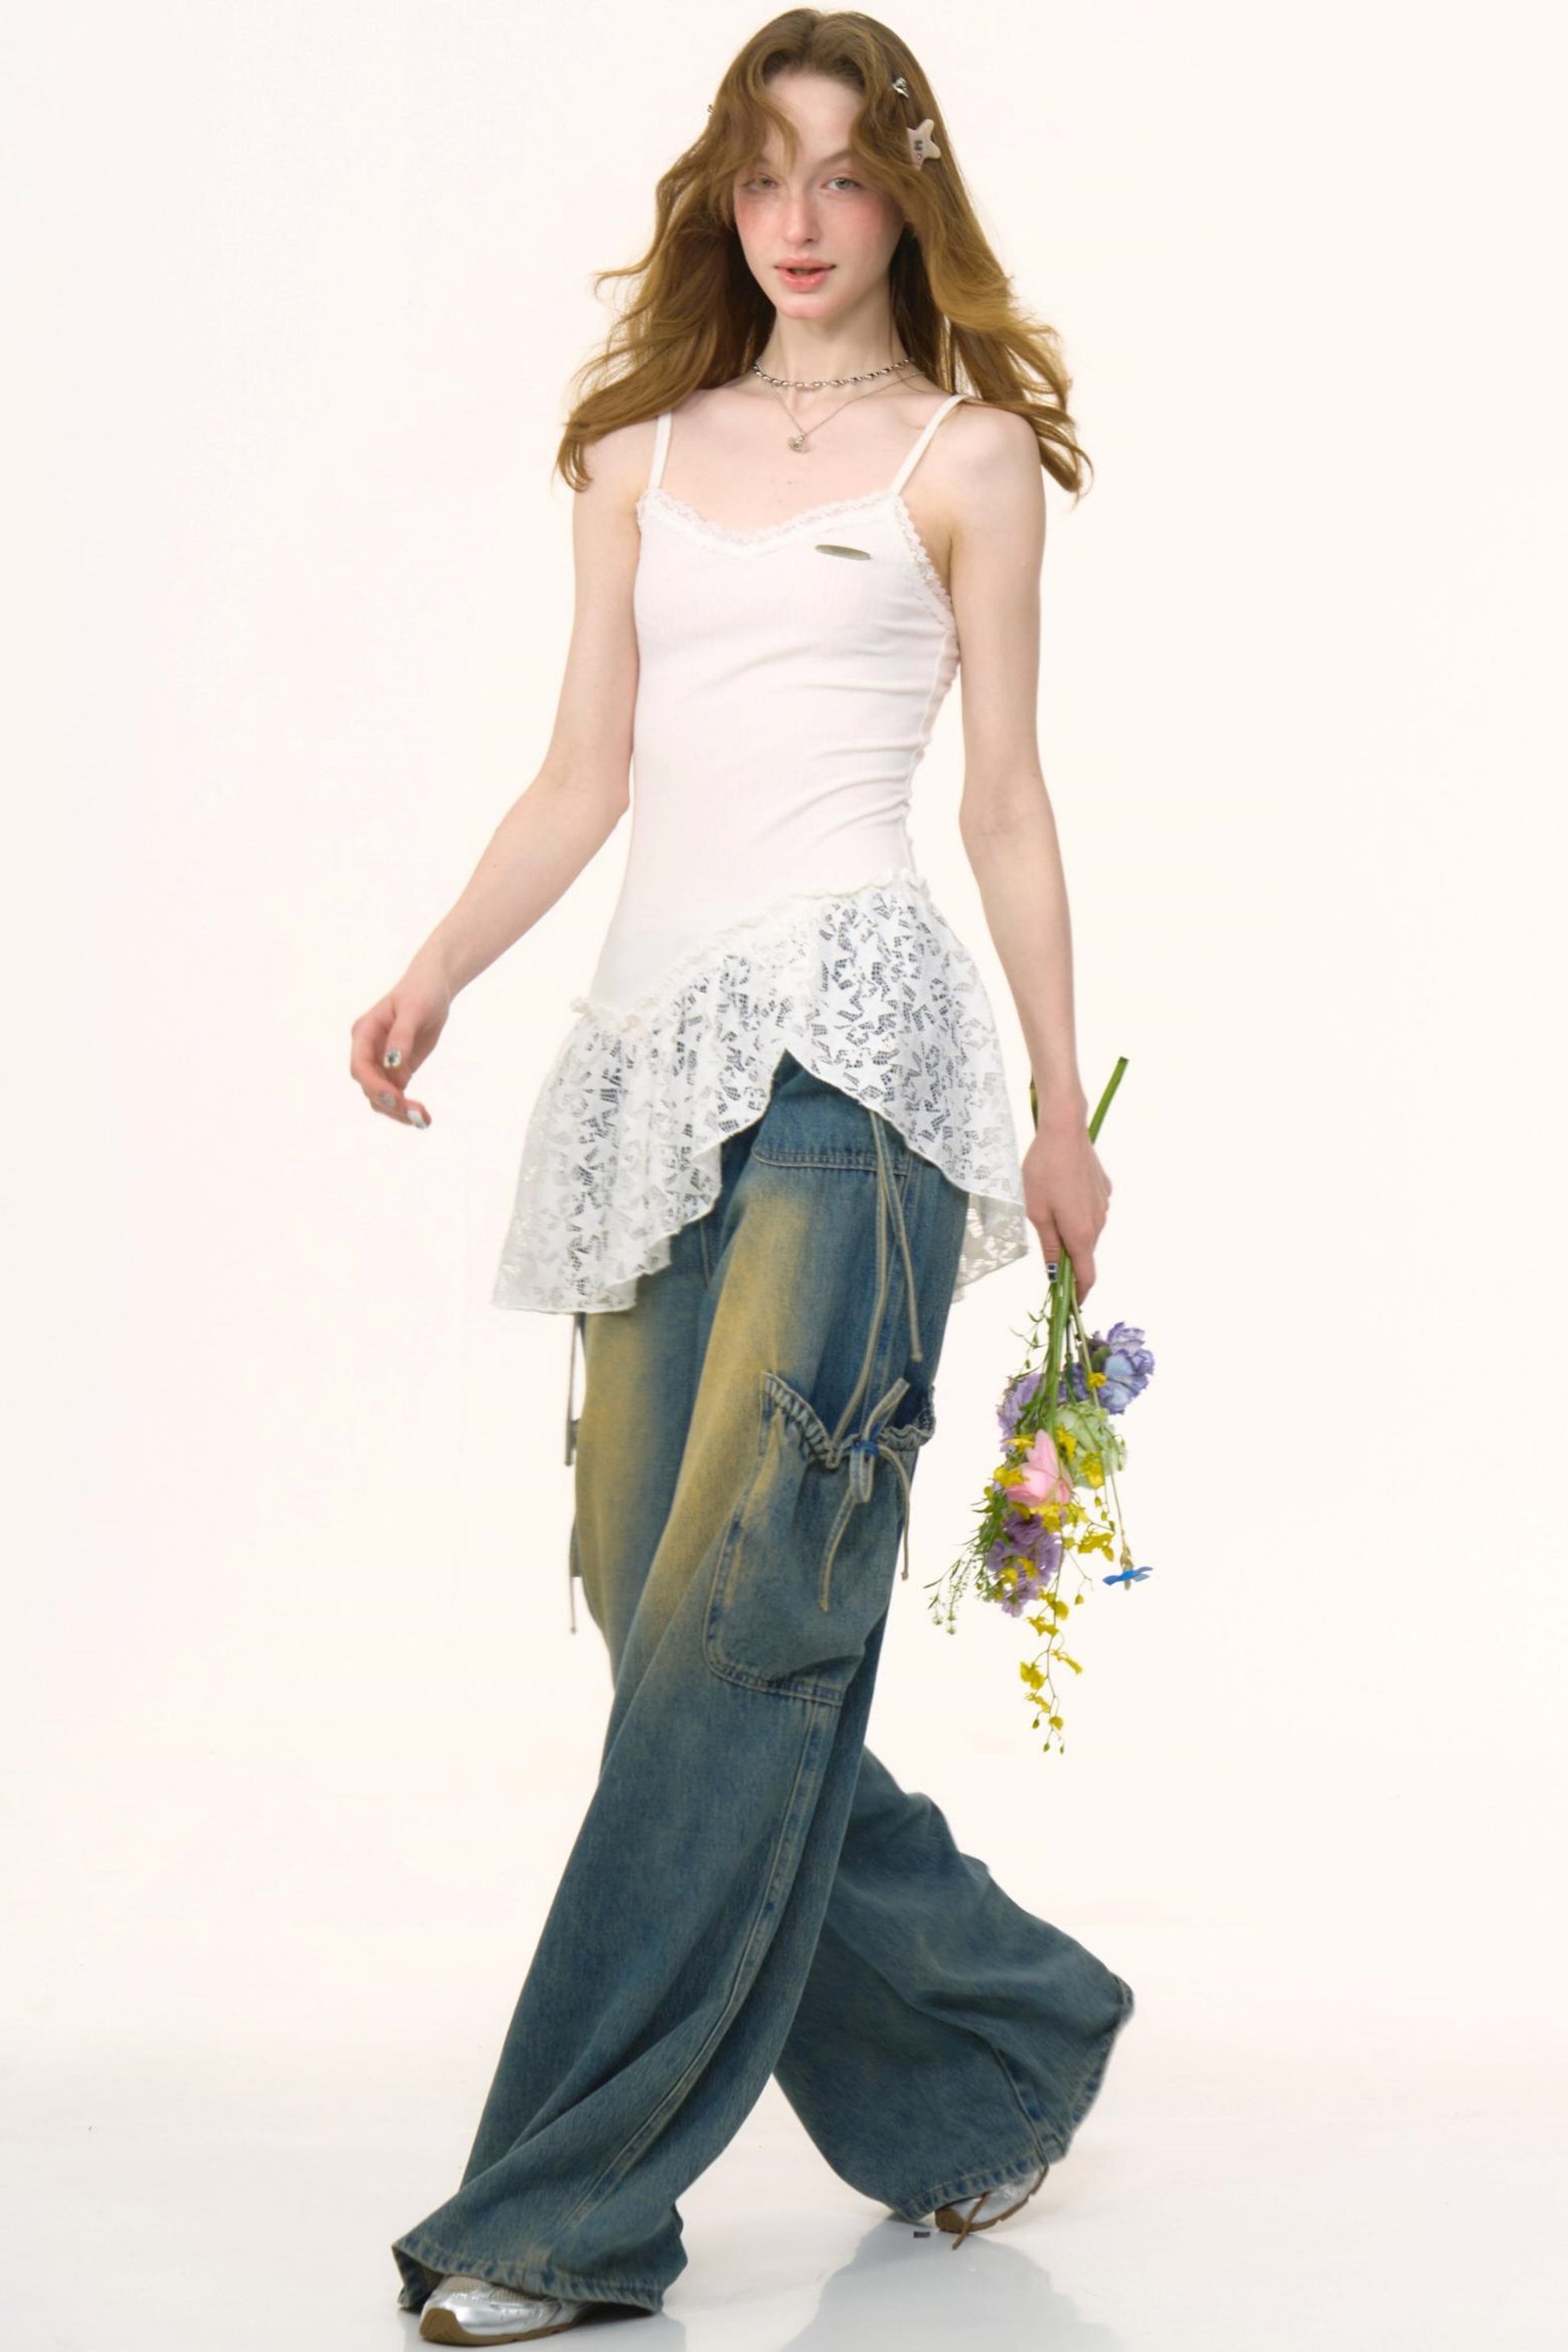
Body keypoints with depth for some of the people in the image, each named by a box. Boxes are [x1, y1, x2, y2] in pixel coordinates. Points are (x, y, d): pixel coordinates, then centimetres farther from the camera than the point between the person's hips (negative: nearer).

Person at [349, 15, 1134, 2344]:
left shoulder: (964, 453, 9)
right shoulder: (640, 454, 20)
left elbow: (1005, 797, 8)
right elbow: (585, 777, 15)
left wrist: (1065, 1108, 7)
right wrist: (432, 977, -1)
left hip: (851, 1034, -5)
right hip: (662, 1037, 6)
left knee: (741, 1610, -14)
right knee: (658, 1603, 2)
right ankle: (995, 2032, 20)